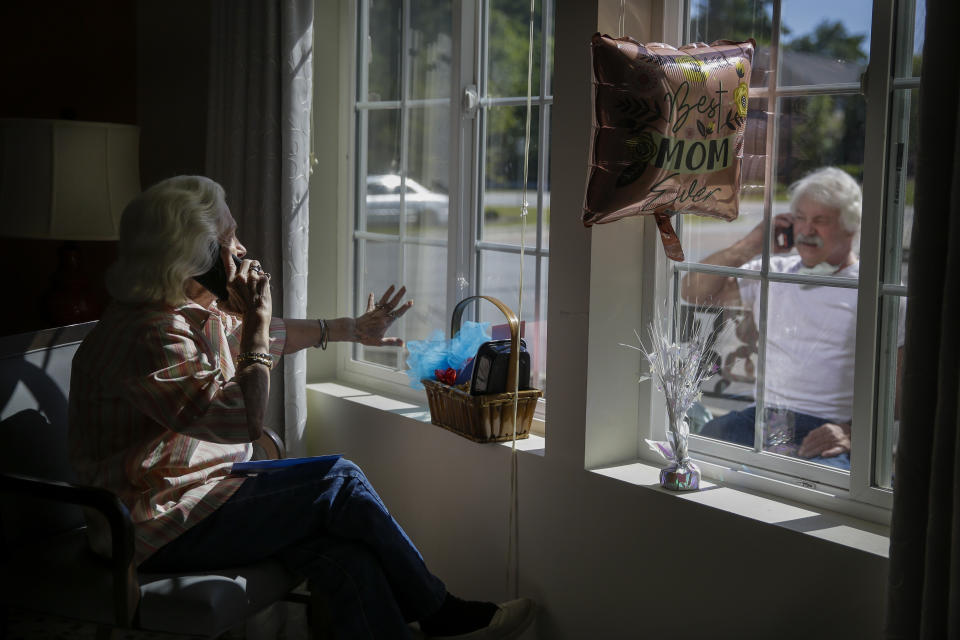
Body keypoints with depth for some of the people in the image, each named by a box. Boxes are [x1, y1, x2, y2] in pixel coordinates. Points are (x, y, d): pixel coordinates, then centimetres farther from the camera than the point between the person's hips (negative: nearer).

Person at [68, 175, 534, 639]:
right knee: (337, 481, -13)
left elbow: (269, 336, 28)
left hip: (200, 495, 9)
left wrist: (352, 329, 37)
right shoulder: (147, 335, -23)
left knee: (340, 548, -14)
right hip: (159, 530, -9)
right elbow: (246, 419, -26)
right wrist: (257, 320, -16)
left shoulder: (191, 312, 9)